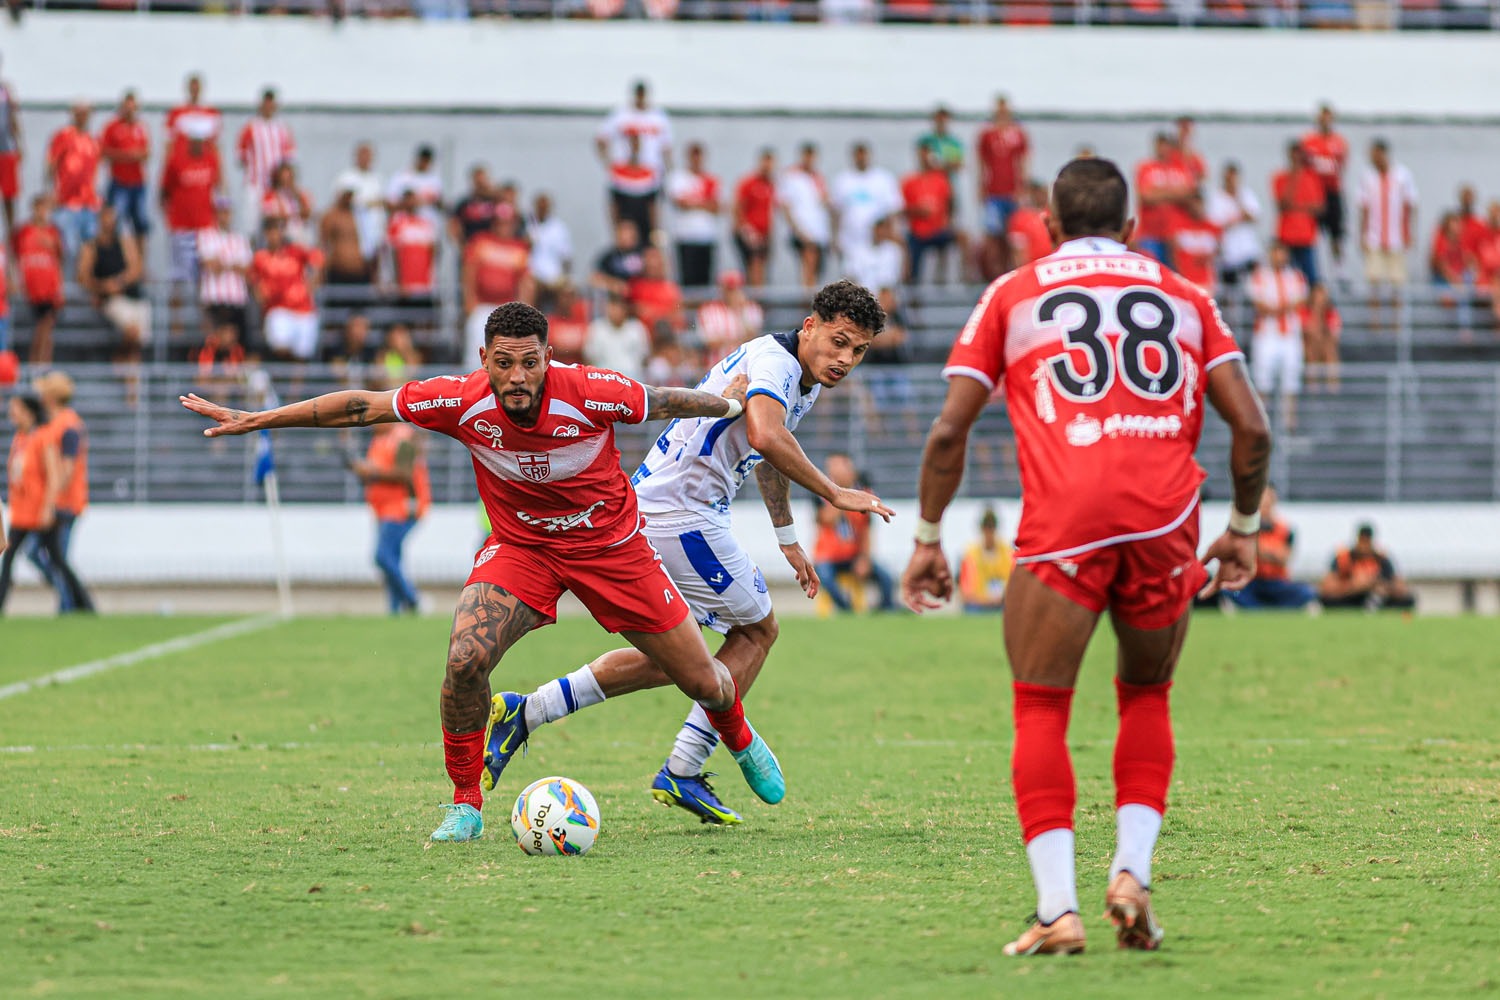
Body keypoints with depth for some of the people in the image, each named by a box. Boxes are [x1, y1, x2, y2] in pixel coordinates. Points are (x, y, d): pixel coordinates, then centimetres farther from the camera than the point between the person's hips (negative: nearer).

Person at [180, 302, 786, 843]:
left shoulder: (592, 394, -29)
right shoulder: (463, 401, -24)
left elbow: (669, 402, -9)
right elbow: (362, 407, -15)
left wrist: (732, 405, 9)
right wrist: (254, 420, -14)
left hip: (611, 543, -1)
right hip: (519, 546, 1)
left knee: (701, 681, 6)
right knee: (464, 661, -25)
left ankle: (739, 736, 45)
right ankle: (465, 804, -4)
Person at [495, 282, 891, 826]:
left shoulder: (807, 381, 15)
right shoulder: (772, 359, -17)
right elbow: (765, 437, -38)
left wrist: (788, 539, 38)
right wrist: (834, 494, -30)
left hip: (650, 510, 10)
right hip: (680, 513, -10)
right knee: (757, 629, 1)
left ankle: (523, 713, 9)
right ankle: (682, 771, 2)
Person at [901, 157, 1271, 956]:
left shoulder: (1013, 295, 17)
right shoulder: (1185, 298, 21)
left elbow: (949, 430, 11)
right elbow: (1250, 426, 13)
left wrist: (928, 539, 19)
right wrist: (1243, 527, 25)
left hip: (1063, 525, -2)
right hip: (1165, 523, 2)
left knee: (1041, 712, 5)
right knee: (1146, 698, 21)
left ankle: (1056, 907, -7)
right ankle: (1132, 873, 6)